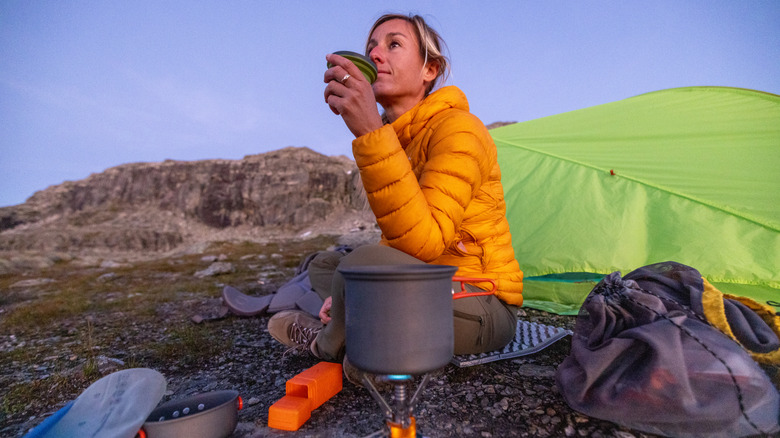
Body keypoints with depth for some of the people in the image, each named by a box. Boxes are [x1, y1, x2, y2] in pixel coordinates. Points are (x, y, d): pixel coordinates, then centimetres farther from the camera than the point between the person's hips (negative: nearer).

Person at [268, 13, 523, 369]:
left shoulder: (458, 128, -17)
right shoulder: (392, 138, 9)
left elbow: (423, 245, -31)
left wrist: (371, 134, -35)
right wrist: (349, 294, -1)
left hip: (482, 310, -8)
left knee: (364, 262, -33)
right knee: (324, 263, 14)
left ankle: (327, 346, 0)